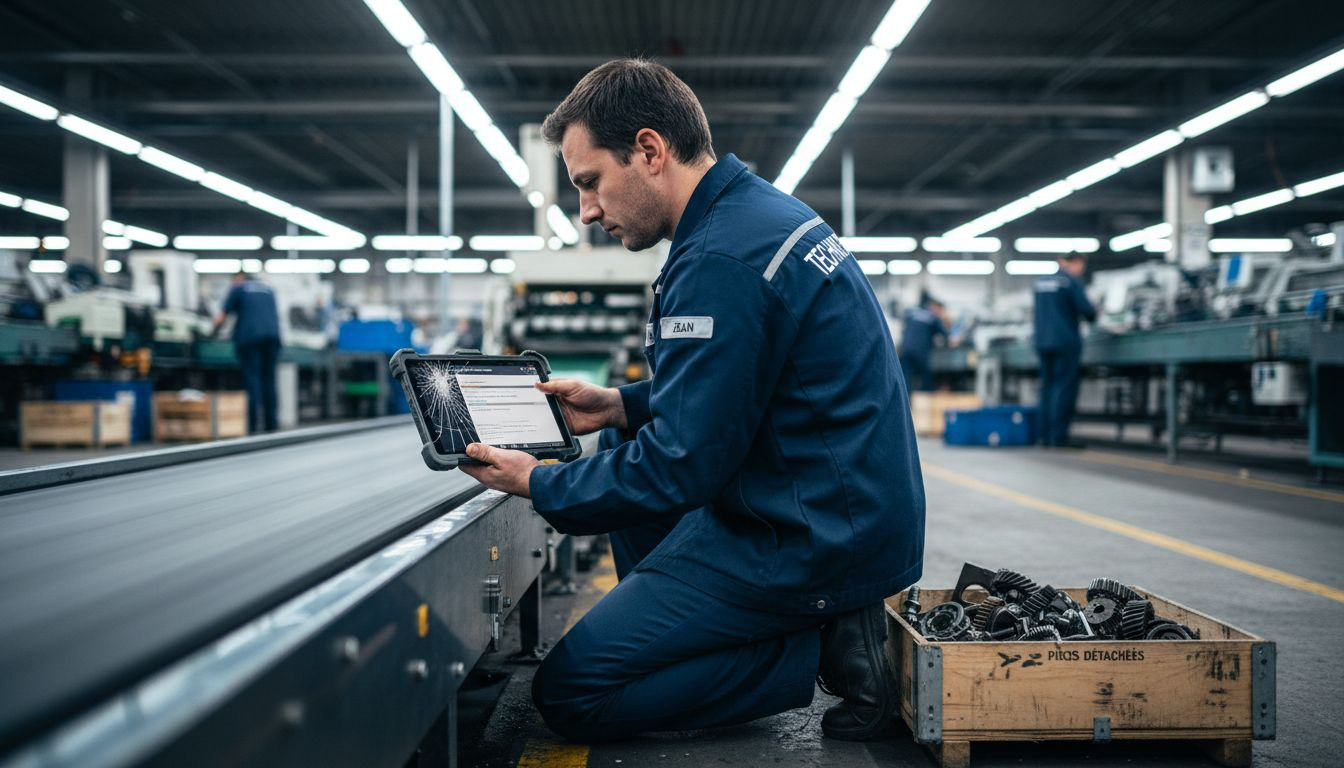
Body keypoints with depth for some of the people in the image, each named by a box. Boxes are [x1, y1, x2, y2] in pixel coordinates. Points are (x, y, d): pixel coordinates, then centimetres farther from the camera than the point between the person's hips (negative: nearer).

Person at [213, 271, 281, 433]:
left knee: (252, 378, -6)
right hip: (272, 336, 4)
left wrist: (214, 330, 21)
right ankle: (271, 423, 6)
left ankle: (254, 423, -17)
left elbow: (221, 317, 5)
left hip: (249, 336, -4)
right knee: (269, 379, 8)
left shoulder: (237, 289, 8)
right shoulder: (268, 289, 22)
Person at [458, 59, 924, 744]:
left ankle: (818, 649, -5)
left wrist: (537, 485, -7)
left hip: (812, 542, -10)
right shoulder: (765, 212, 10)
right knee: (623, 463, 28)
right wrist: (622, 406, 14)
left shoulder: (720, 260, -22)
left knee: (568, 694, -6)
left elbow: (681, 465, -21)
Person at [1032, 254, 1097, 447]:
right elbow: (1086, 309, -14)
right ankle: (1059, 436, -10)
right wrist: (1093, 315, 9)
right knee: (1065, 388, -6)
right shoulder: (1072, 281, -7)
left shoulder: (1039, 281, 14)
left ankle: (1046, 435, 9)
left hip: (1042, 342, 7)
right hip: (1066, 342, -7)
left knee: (1048, 387, 10)